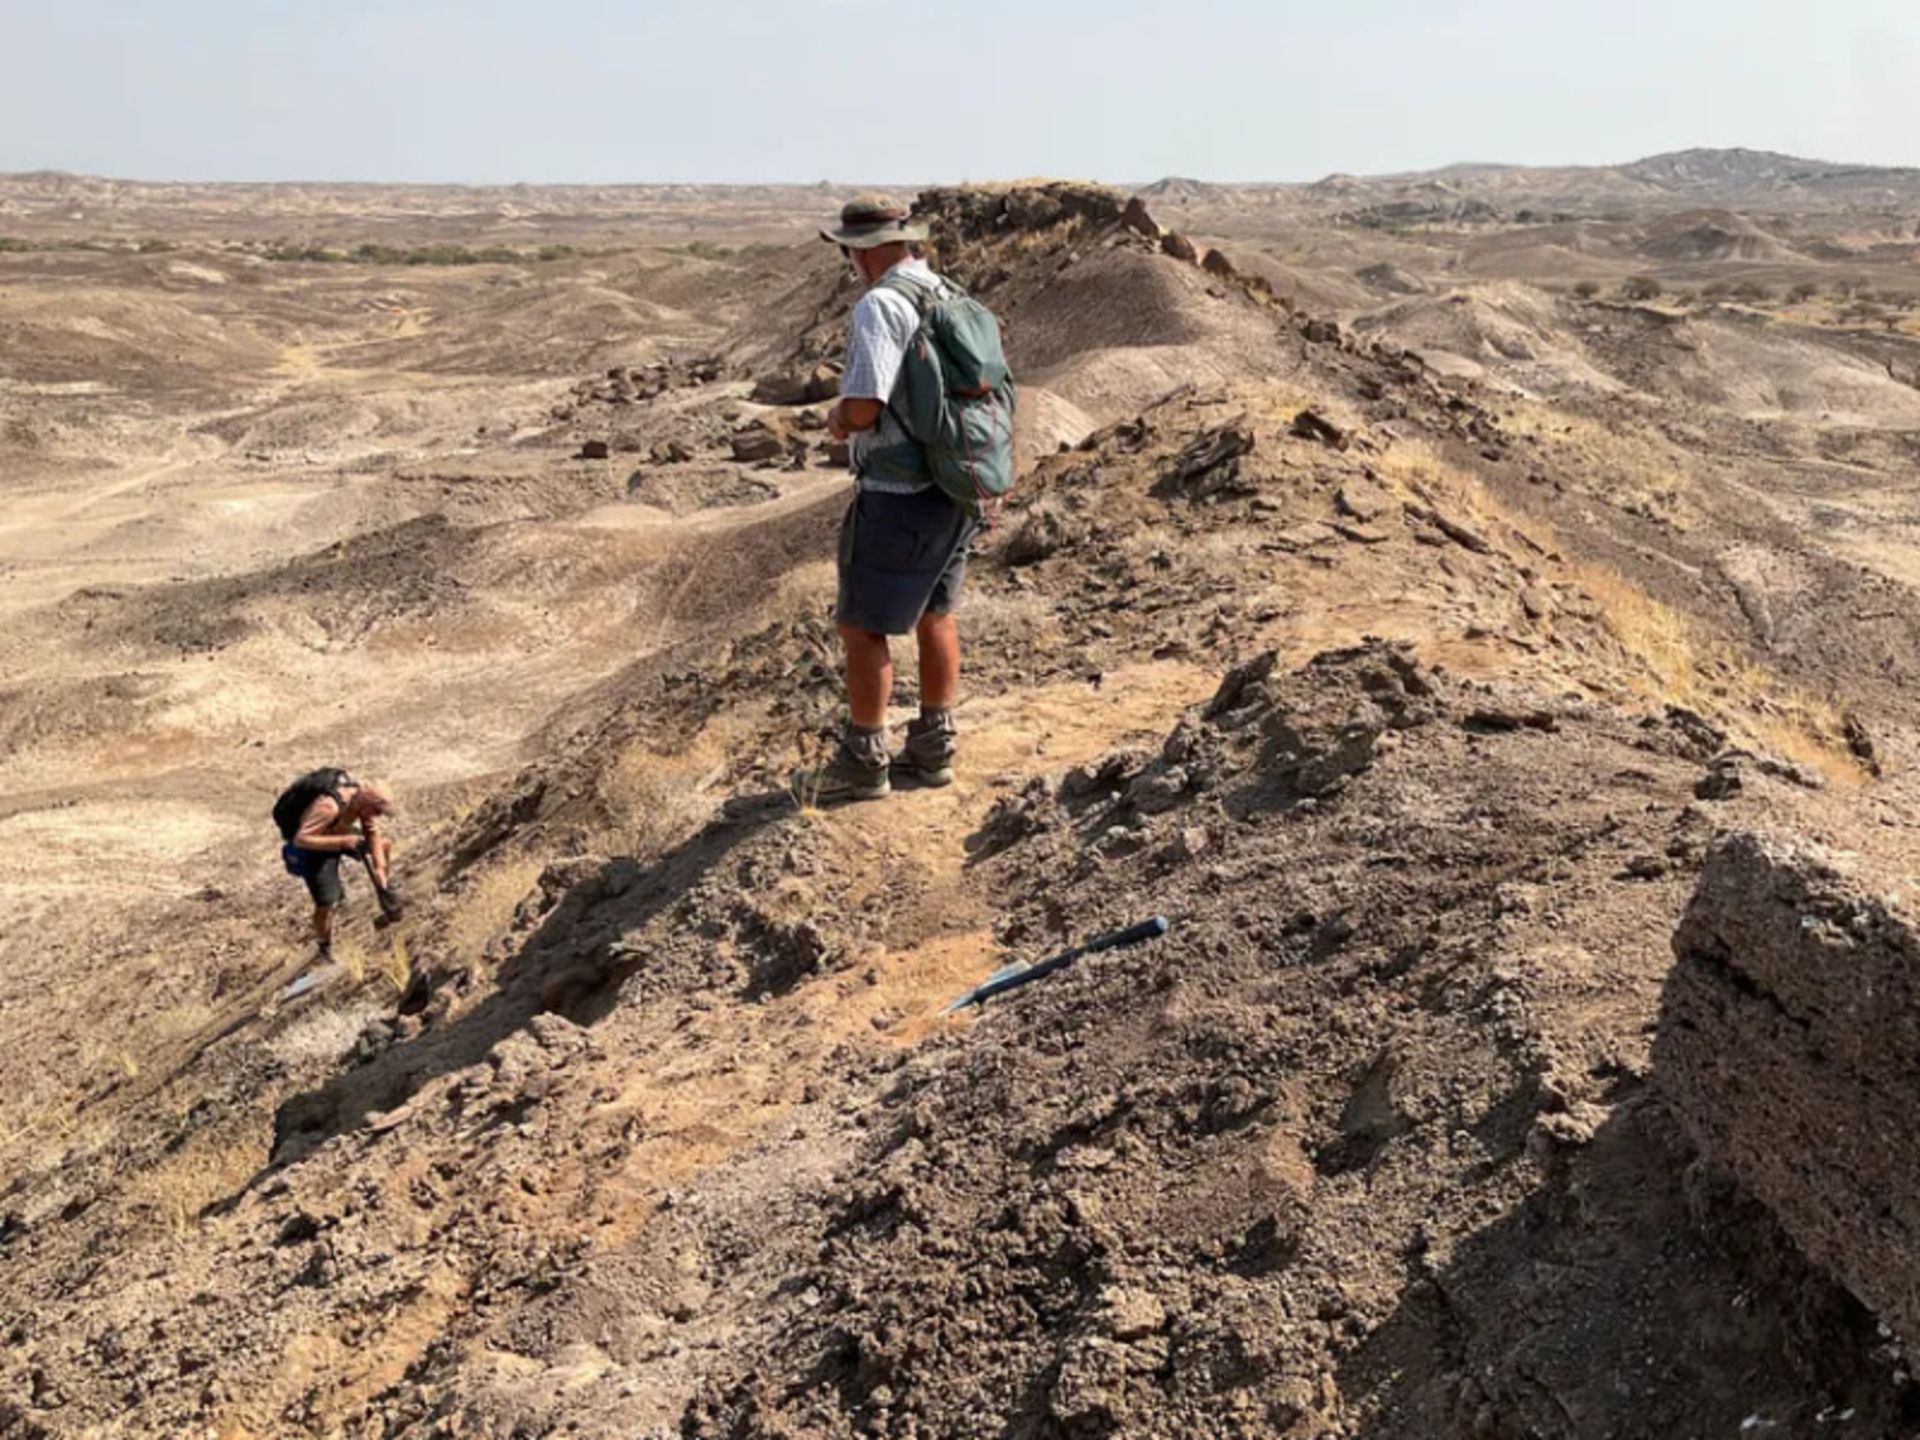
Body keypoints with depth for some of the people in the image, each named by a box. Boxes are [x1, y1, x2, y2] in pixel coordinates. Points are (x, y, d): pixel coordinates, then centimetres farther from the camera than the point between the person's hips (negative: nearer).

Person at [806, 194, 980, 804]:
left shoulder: (879, 307, -17)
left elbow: (863, 408, -26)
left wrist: (837, 420, -3)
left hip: (898, 497, -8)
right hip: (956, 488, 8)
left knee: (862, 626, 3)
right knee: (935, 616, 17)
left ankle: (863, 761, 12)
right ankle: (933, 746, 27)